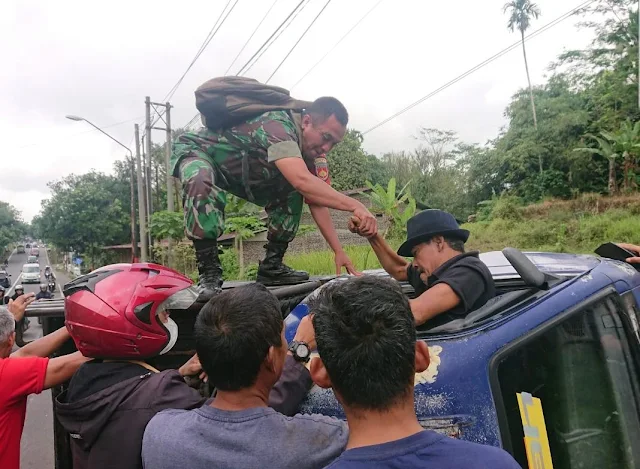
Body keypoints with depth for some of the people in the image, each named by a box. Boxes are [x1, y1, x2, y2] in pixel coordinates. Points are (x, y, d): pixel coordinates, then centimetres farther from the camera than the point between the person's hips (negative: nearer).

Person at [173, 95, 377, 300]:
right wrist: (354, 205, -51)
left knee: (292, 195, -6)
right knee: (202, 184, -40)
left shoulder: (309, 146, -9)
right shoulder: (277, 125, -36)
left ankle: (271, 265, 2)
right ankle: (209, 272, -30)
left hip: (238, 171, 8)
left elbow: (316, 203, -7)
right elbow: (302, 181, -50)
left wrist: (339, 251, -11)